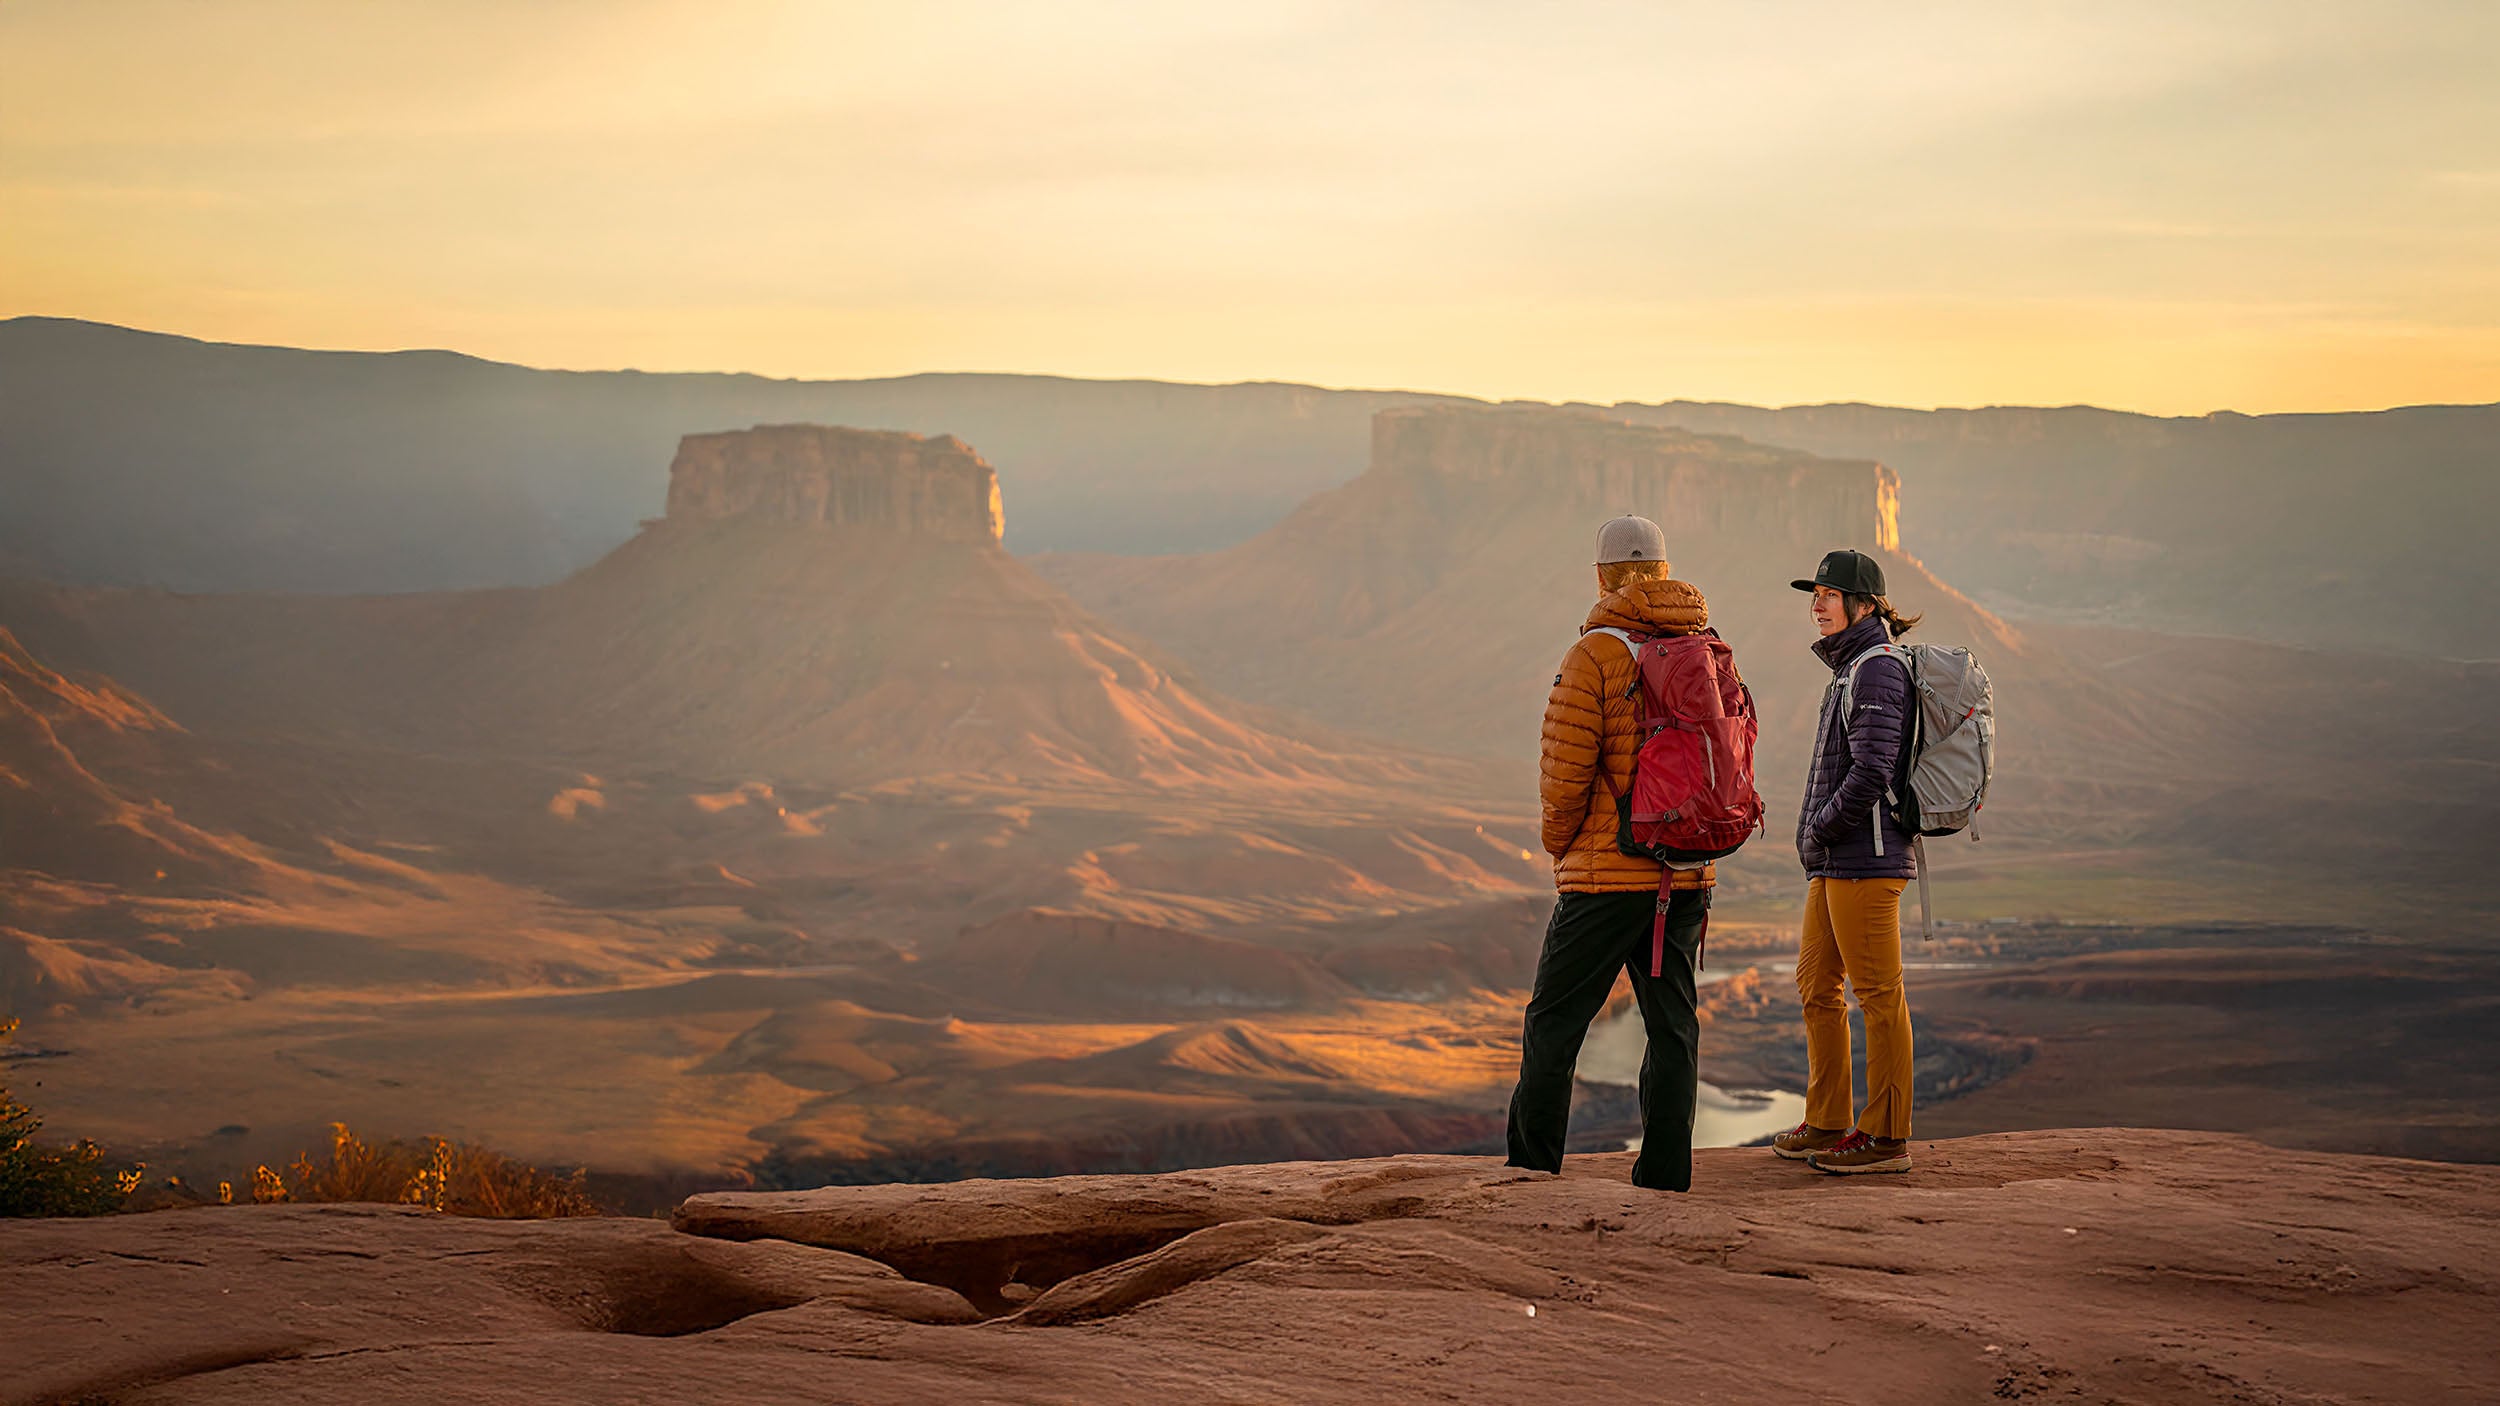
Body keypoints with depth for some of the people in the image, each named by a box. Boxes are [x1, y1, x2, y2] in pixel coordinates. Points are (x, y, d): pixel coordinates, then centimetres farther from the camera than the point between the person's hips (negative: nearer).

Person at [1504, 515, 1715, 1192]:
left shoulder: (1595, 654, -11)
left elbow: (1565, 768, -12)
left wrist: (1559, 842, 5)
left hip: (1606, 874, -5)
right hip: (1688, 874, 6)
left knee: (1555, 1021, 4)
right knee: (1672, 1025, 9)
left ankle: (1530, 1168, 7)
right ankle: (1664, 1175, 9)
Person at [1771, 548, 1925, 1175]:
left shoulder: (1878, 671, -13)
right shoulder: (1849, 670, 18)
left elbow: (1872, 771, -22)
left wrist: (1820, 830, -12)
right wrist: (1817, 841, 15)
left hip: (1865, 858, -10)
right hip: (1834, 863, 10)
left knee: (1879, 994, -5)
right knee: (1816, 984, 13)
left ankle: (1886, 1136, -1)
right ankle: (1827, 1123, 21)